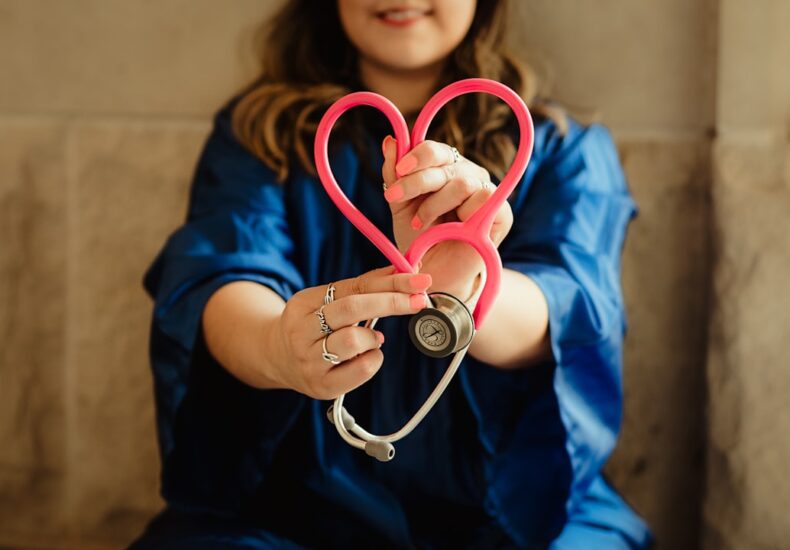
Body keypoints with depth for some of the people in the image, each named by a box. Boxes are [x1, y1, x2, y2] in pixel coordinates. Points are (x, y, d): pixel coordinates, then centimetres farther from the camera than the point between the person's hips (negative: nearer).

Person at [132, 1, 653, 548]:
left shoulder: (563, 148, 7)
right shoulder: (257, 130, 7)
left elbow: (569, 309, -13)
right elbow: (219, 275, -12)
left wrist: (464, 294, -37)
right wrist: (276, 348, -36)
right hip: (299, 499, 2)